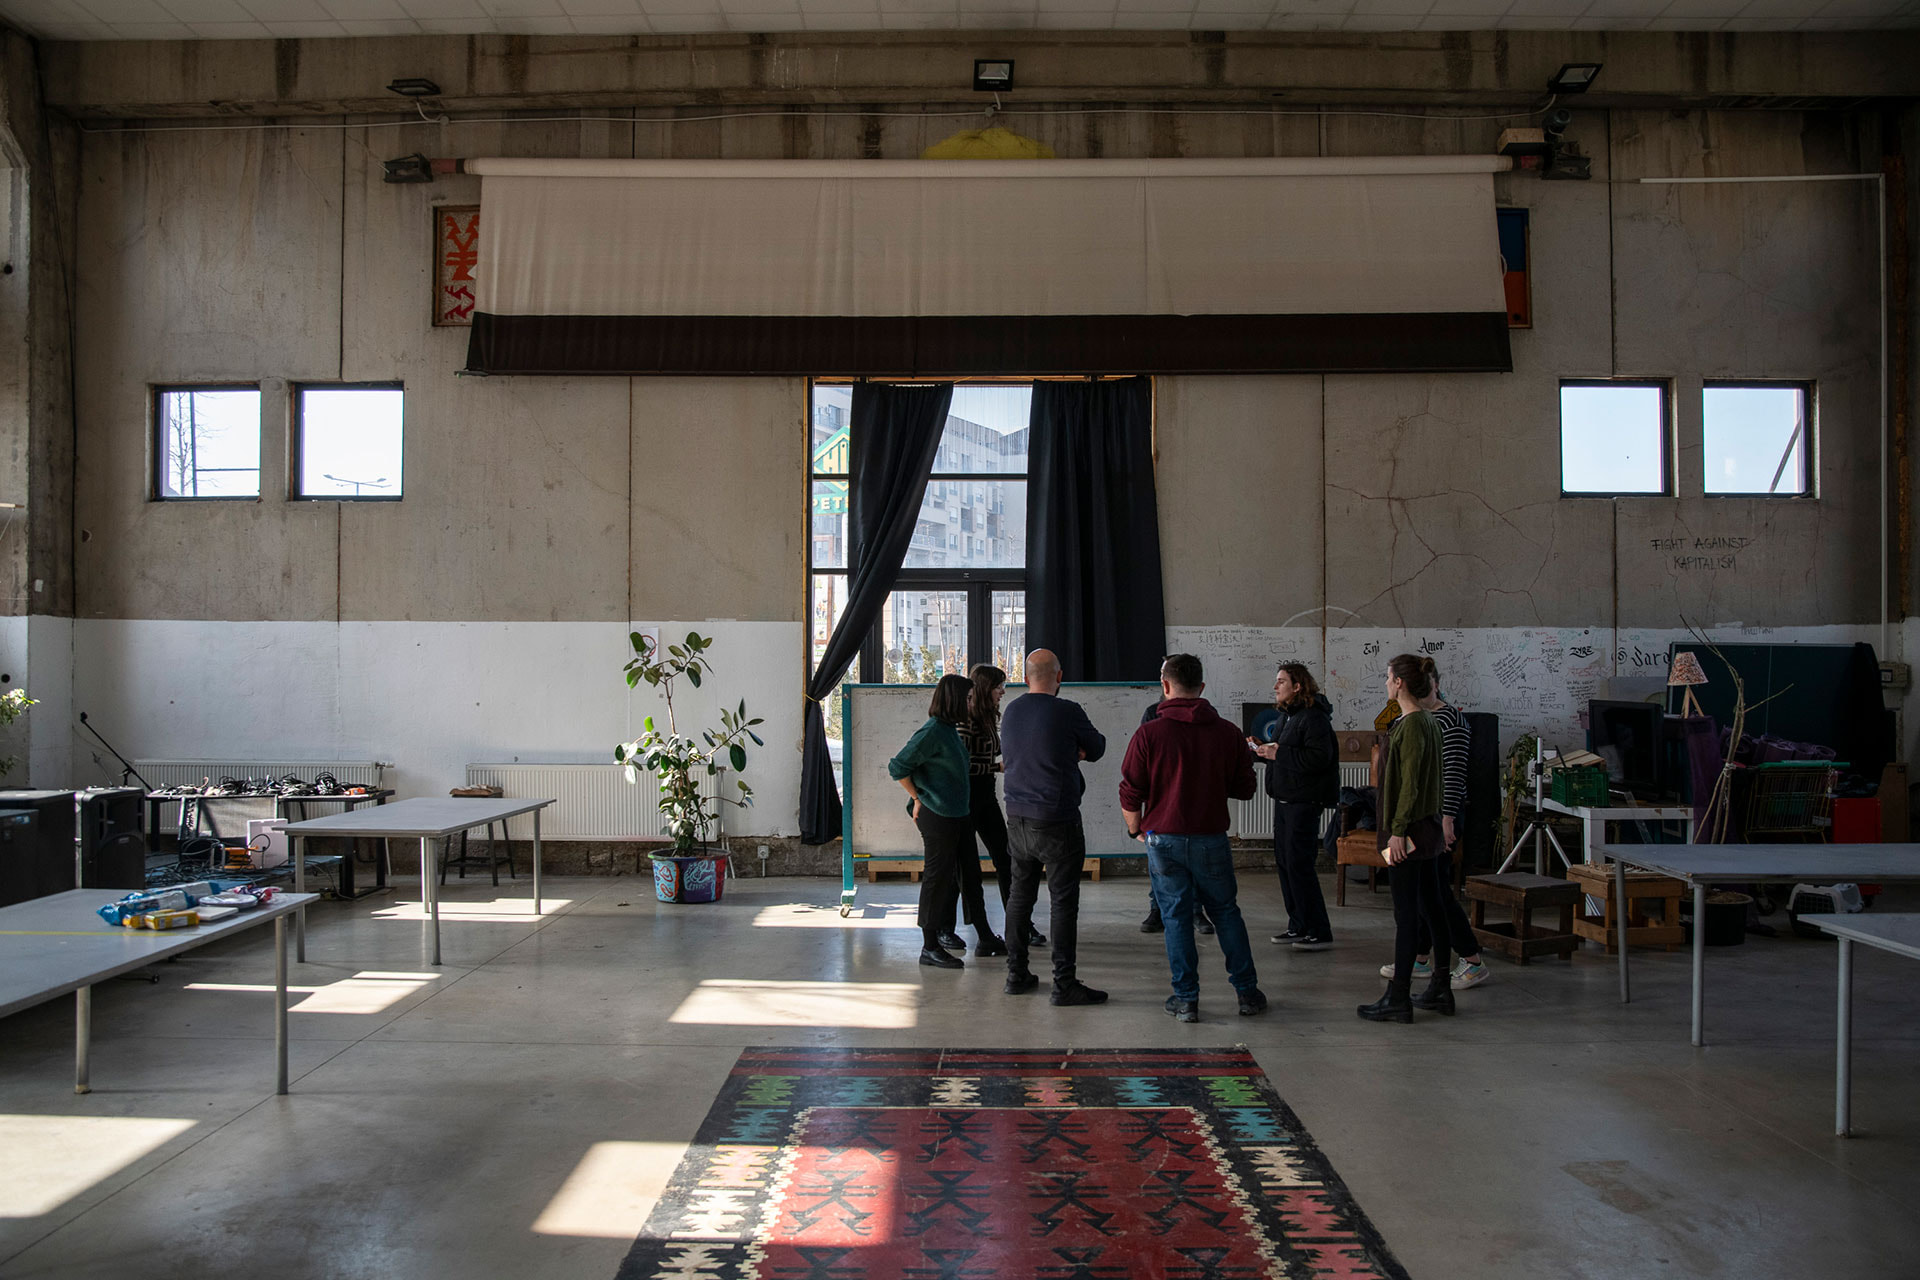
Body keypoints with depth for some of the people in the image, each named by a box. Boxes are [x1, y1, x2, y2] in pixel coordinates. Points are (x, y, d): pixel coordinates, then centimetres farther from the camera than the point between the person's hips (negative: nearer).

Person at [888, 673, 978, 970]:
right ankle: (929, 948, 2)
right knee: (938, 876, -5)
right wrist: (918, 799, -11)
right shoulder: (932, 731, -17)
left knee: (962, 872, 15)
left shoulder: (949, 729, 12)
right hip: (937, 815, -10)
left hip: (956, 814, 10)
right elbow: (898, 767, -16)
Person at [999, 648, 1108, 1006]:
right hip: (1057, 821, -6)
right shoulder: (1067, 712, -13)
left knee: (1019, 895, 14)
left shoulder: (1010, 713, 7)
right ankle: (1064, 983, 2)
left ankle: (1016, 974, 20)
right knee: (1063, 901, -1)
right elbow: (1097, 748, 1)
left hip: (1018, 819, 6)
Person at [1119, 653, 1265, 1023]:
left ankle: (1186, 999, 12)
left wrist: (1136, 830, 10)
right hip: (1211, 839, 2)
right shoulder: (1228, 733, -3)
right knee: (1226, 912, 15)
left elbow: (1130, 795, -7)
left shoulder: (1148, 735, -9)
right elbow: (1245, 789, 5)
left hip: (1164, 839, -1)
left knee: (1176, 917, 8)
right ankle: (1247, 992, 21)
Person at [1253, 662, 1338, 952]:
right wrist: (1264, 749, 5)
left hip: (1303, 803, -10)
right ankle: (1298, 927, 22)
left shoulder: (1313, 717, -15)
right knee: (1284, 862, 13)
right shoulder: (1286, 716, 15)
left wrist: (1279, 753, -22)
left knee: (1299, 865, -8)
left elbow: (1319, 757, -25)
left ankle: (1318, 933, -1)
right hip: (1284, 799, 10)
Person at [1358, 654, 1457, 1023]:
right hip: (1430, 826, 10)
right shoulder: (1429, 721, 13)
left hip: (1411, 829, -10)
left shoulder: (1412, 725, -16)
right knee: (1433, 908, 14)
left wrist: (1398, 830, -19)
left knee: (1406, 913, -6)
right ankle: (1440, 989, 22)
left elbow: (1410, 783, -20)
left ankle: (1398, 999, -1)